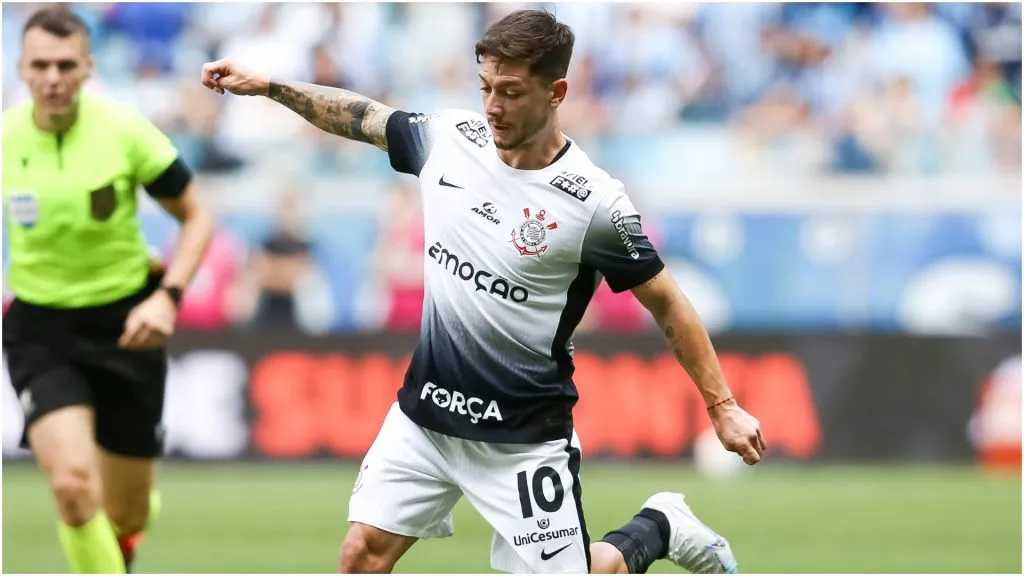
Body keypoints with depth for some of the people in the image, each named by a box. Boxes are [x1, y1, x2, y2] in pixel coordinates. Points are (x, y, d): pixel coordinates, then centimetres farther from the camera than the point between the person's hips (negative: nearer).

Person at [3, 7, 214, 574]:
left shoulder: (124, 130, -13)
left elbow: (196, 218, -2)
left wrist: (167, 298, -15)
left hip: (125, 328, 0)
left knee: (126, 516, 10)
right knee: (73, 482, -25)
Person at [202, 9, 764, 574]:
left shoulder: (594, 203, -17)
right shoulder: (447, 137, -4)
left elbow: (666, 303, -8)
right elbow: (358, 115, 14)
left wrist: (721, 407, -6)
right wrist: (266, 85, 8)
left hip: (523, 437, -5)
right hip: (425, 413, 5)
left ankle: (657, 528, 27)